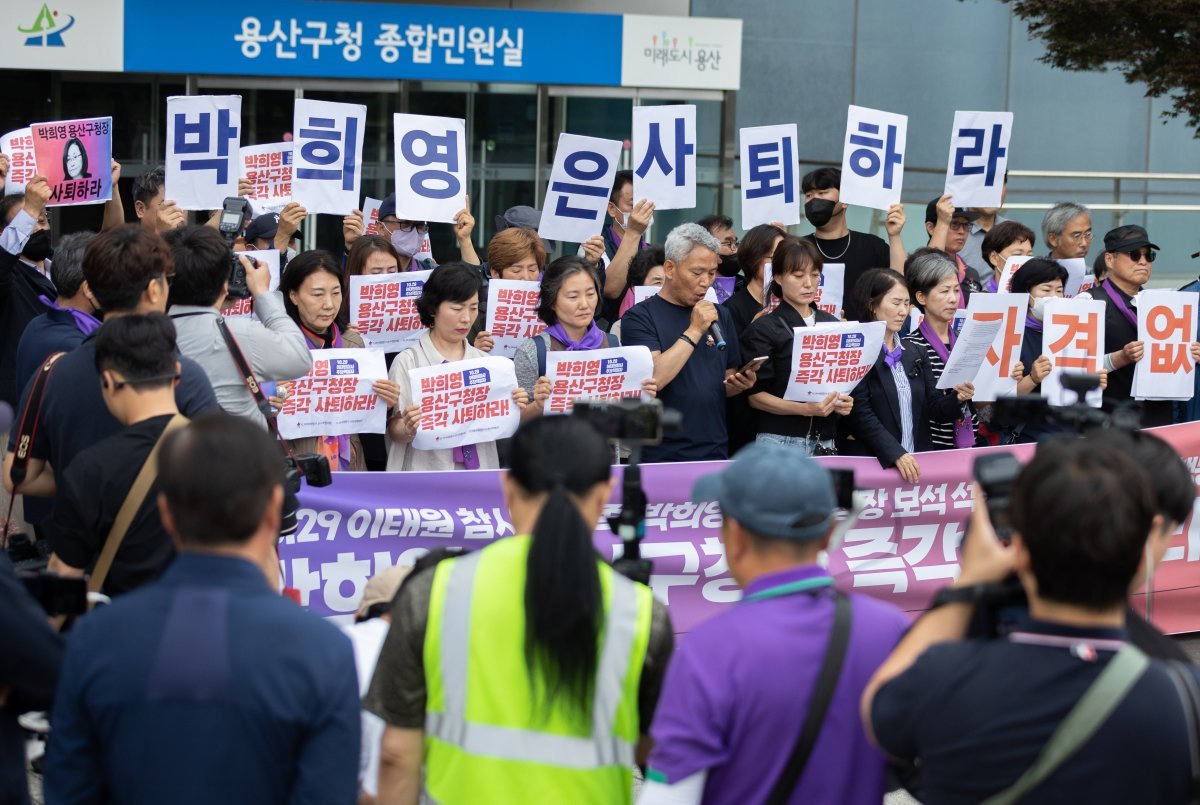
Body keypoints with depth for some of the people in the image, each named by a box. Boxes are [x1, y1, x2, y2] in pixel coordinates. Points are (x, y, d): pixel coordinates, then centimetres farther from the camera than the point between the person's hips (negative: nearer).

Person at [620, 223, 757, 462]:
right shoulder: (640, 317, -6)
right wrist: (695, 331, -17)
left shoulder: (720, 315, 13)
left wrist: (738, 384, -3)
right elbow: (653, 379, -19)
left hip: (715, 451, 5)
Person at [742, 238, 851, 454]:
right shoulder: (764, 329, -3)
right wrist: (805, 409, -20)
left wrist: (844, 402, -1)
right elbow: (755, 396, -7)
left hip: (826, 442, 4)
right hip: (781, 442, -4)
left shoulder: (831, 324, 13)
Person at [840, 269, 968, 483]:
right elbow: (861, 414, -11)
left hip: (917, 461, 5)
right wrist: (896, 455, -19)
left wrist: (956, 399, -6)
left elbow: (934, 408, 14)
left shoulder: (915, 353, 18)